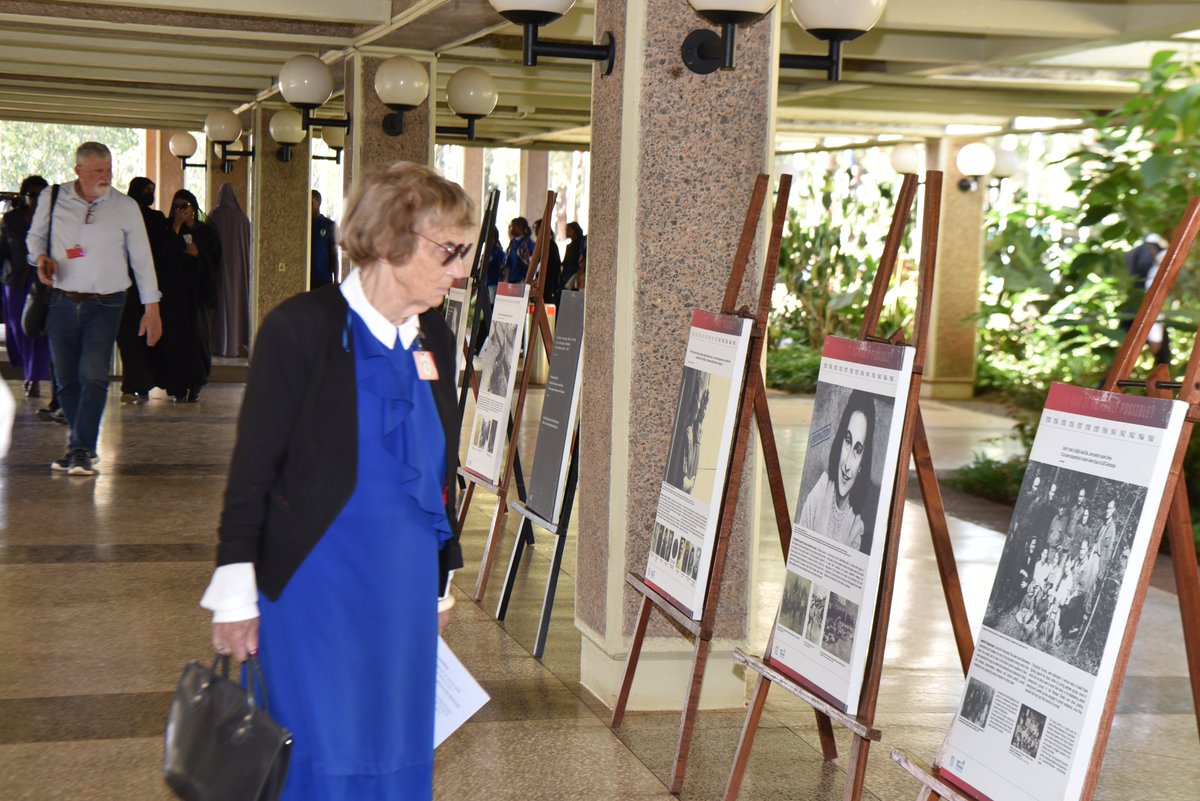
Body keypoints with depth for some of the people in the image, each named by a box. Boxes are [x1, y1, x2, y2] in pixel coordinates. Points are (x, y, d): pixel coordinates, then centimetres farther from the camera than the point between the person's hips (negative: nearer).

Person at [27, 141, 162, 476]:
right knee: (66, 379, 7)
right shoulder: (53, 200, 2)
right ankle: (80, 443, 24)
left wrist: (151, 307, 2)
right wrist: (40, 257, -6)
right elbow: (35, 236, 17)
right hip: (62, 302, 2)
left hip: (105, 305, -2)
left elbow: (141, 258, 5)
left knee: (93, 376, -14)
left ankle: (81, 450, -9)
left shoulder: (125, 207, 0)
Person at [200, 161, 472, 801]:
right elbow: (252, 466, -10)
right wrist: (237, 591, -11)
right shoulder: (303, 328, -12)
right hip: (314, 586, -6)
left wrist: (442, 578, 20)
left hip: (404, 592, 6)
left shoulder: (434, 340, 7)